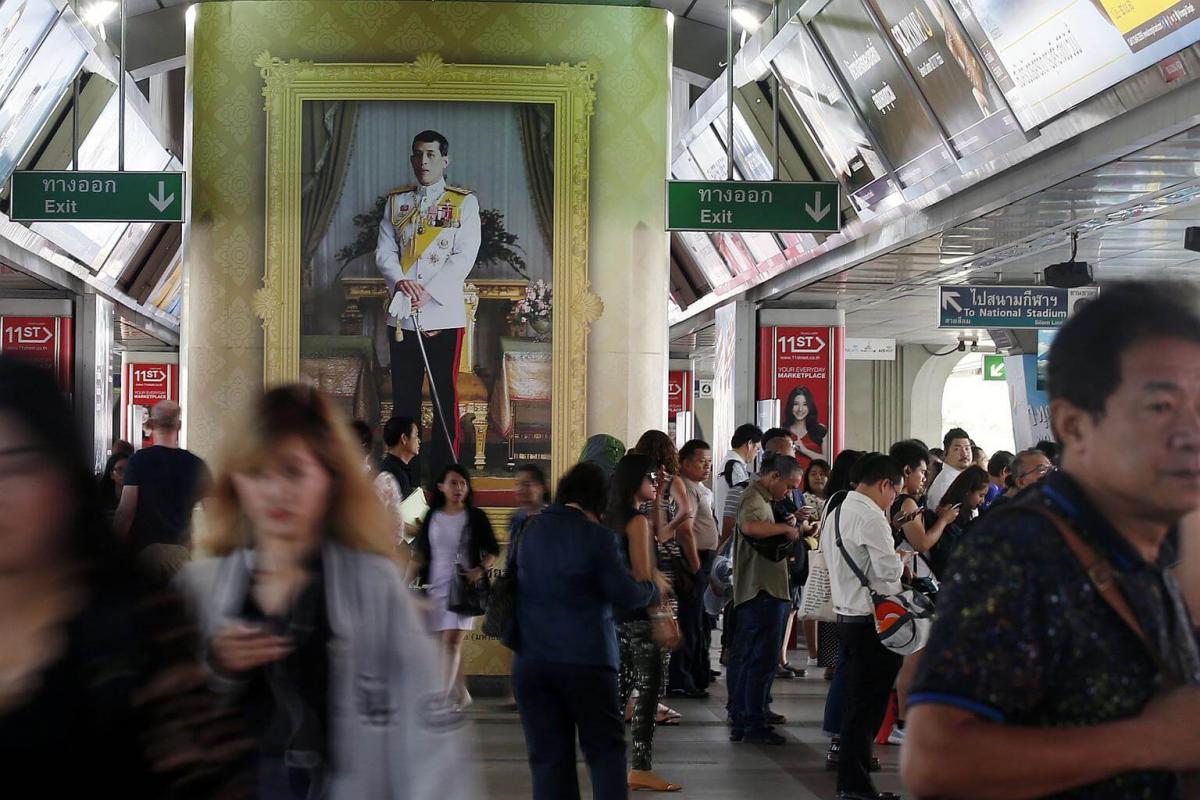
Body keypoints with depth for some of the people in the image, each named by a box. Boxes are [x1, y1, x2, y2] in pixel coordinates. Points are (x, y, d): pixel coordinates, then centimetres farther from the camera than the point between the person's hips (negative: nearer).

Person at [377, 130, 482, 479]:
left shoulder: (464, 202, 2)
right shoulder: (396, 202, 13)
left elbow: (464, 256, -7)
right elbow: (384, 251, 6)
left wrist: (429, 291, -17)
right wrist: (399, 281, -14)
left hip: (444, 314, -3)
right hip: (402, 315, 3)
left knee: (445, 396, 0)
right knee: (403, 396, 7)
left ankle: (443, 474, 6)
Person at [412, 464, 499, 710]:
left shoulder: (476, 517, 1)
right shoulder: (431, 517, 8)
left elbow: (493, 550, 6)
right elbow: (420, 552, 14)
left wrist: (480, 570, -11)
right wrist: (418, 580, 4)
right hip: (435, 587, 4)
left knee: (451, 642, -13)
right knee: (445, 644, 11)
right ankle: (461, 695, 26)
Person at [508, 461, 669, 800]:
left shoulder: (532, 529, 6)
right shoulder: (597, 536, -11)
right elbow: (626, 594, -9)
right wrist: (655, 587, 10)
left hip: (531, 656, 4)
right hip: (585, 657, -4)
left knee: (548, 754, 8)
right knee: (605, 747, 8)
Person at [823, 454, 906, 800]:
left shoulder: (837, 513, 14)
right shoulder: (871, 518, -17)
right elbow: (890, 570, -20)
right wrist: (901, 560, 3)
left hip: (847, 615, 10)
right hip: (872, 621, -10)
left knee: (857, 702, 15)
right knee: (867, 705, -4)